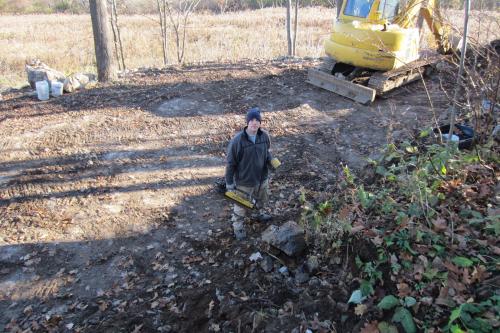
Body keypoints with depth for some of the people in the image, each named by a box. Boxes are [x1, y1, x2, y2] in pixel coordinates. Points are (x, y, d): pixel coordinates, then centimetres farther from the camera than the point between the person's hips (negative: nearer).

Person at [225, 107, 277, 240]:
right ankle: (238, 226, 38)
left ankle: (261, 214, 59)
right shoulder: (237, 140, -25)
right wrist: (229, 183, -13)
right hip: (244, 181, -5)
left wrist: (271, 160, -14)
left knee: (262, 199, 30)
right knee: (241, 206, 14)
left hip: (262, 178, 5)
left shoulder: (265, 136, -11)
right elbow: (230, 163, -16)